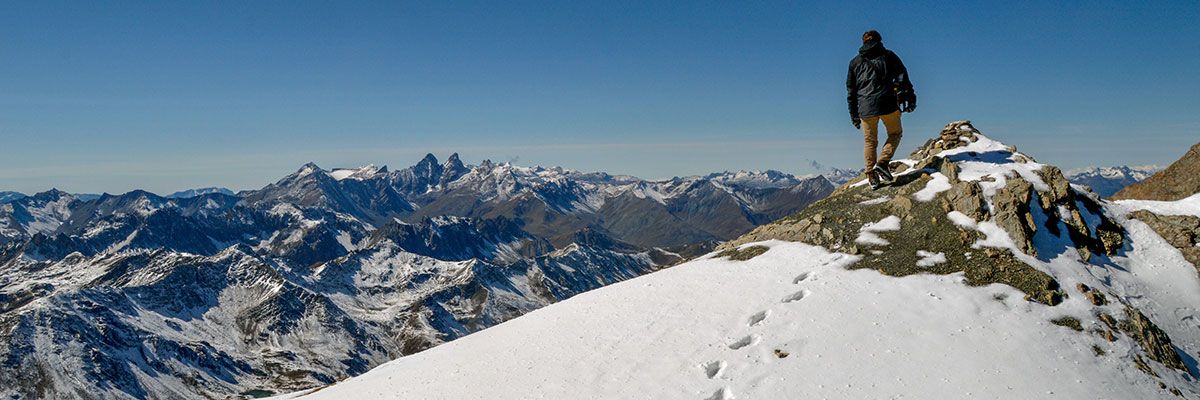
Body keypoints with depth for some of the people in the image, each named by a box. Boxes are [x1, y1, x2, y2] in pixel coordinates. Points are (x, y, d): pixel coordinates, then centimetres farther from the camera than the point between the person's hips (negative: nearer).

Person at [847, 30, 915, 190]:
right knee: (895, 133, 16)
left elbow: (850, 89, 15)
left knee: (869, 142, 11)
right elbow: (902, 77, -2)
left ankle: (872, 177, 8)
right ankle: (882, 163, -4)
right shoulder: (888, 55, 9)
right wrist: (910, 97, -3)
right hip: (887, 104, -2)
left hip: (865, 107, 2)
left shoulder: (855, 62, 15)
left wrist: (853, 113, 18)